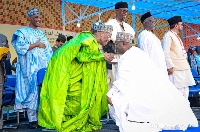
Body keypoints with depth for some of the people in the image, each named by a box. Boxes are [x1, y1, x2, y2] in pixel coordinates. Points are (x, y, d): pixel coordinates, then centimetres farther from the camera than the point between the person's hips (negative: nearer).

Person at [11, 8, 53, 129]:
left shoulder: (41, 33, 19)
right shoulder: (22, 32, 0)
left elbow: (48, 50, 18)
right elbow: (19, 47, -15)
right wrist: (36, 44, -11)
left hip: (44, 67, 6)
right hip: (31, 68, -6)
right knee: (33, 90, -8)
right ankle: (33, 119, -1)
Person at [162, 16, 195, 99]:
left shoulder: (176, 36, 20)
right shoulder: (168, 36, -9)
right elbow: (165, 53, -17)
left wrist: (186, 64, 18)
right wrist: (170, 66, -20)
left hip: (183, 68, 10)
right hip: (176, 69, -10)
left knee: (185, 90, 11)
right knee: (178, 91, -9)